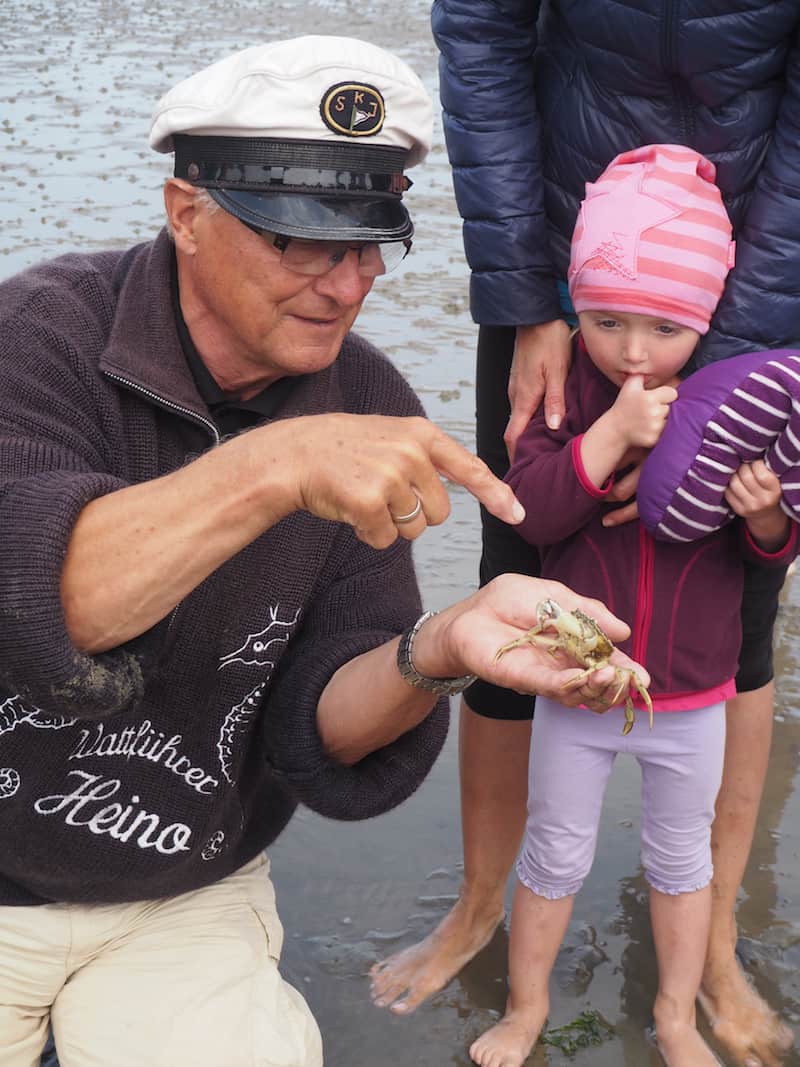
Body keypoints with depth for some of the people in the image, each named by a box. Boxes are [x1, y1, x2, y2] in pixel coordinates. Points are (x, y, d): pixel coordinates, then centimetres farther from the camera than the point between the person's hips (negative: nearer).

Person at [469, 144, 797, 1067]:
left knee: (682, 856, 21)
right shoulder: (565, 389, -12)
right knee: (554, 856, 17)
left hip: (692, 696, 1)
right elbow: (530, 511, -23)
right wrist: (611, 434, -34)